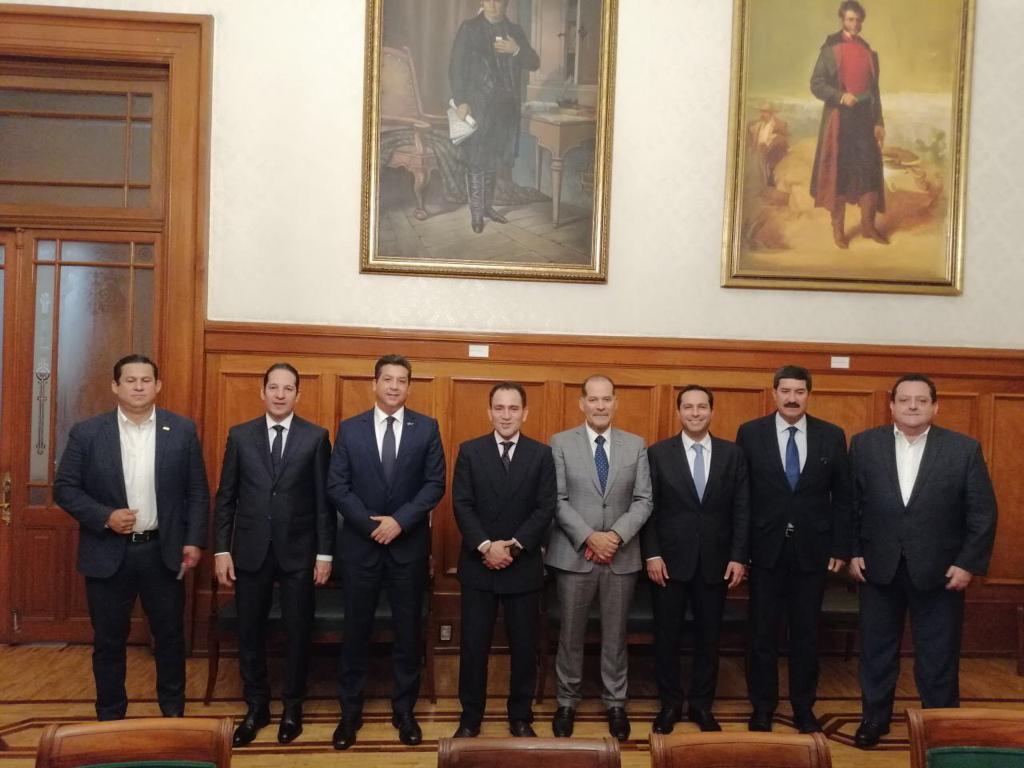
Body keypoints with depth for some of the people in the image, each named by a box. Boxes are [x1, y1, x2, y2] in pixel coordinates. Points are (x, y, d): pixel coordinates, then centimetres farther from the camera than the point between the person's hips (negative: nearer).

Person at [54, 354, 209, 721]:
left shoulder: (182, 430, -1)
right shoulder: (87, 432, -3)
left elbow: (198, 491, 2)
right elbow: (65, 488, -1)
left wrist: (194, 540, -4)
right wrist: (104, 517, -15)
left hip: (163, 552, 1)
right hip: (108, 553, 0)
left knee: (170, 636, 11)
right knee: (108, 641, 11)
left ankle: (174, 713, 28)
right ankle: (110, 718, 29)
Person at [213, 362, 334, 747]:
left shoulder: (316, 437, -1)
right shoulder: (240, 436, 4)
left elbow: (324, 499, -2)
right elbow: (225, 497, 4)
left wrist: (325, 552, -5)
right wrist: (221, 549, -2)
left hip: (298, 550, -1)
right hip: (251, 550, 1)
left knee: (298, 631, 8)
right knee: (250, 632, 10)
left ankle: (292, 707, 25)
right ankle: (256, 707, 27)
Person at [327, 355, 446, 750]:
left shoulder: (427, 428, 1)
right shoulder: (349, 429, 2)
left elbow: (435, 484, -4)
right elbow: (336, 486, -3)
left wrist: (400, 520, -15)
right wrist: (371, 524, -12)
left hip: (409, 544, 0)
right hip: (360, 543, 0)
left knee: (408, 631, 8)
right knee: (356, 630, 8)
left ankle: (404, 711, 22)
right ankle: (350, 712, 20)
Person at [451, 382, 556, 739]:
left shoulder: (541, 454, 2)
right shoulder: (470, 451, 1)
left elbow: (545, 509, -4)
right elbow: (461, 505, -5)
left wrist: (514, 546, -14)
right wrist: (485, 546, -16)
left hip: (524, 565, 0)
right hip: (478, 564, 0)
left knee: (524, 646, 8)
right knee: (473, 645, 7)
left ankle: (521, 718, 24)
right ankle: (470, 718, 21)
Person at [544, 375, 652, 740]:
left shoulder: (636, 445, 4)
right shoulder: (561, 443, -2)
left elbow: (643, 500, 0)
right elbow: (558, 501, -7)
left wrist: (617, 535, -14)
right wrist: (590, 537, -16)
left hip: (622, 555, 2)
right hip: (573, 554, -1)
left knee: (615, 634, 11)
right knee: (571, 634, 9)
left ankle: (615, 703, 27)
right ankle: (567, 701, 25)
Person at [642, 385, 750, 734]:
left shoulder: (733, 454, 3)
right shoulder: (658, 453, -1)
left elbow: (742, 510, 2)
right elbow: (648, 508, -2)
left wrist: (739, 557, -4)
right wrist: (652, 554, -9)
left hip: (715, 561, 1)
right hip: (670, 559, -1)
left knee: (708, 636, 11)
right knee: (667, 635, 8)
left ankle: (701, 704, 26)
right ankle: (670, 703, 24)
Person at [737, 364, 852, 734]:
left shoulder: (831, 436, 1)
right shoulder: (750, 433, -2)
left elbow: (843, 497, 4)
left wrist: (841, 548, 0)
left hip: (812, 550, 1)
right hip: (765, 549, -1)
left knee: (806, 633, 11)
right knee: (763, 633, 8)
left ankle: (804, 707, 27)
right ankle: (762, 707, 23)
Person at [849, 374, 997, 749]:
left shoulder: (964, 448, -5)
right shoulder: (864, 444, -1)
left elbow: (983, 513, -4)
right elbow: (850, 504, 3)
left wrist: (969, 563, -9)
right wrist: (853, 552, -1)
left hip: (939, 571, -1)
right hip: (879, 567, 2)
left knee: (938, 655, 9)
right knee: (876, 649, 13)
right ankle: (875, 718, 30)